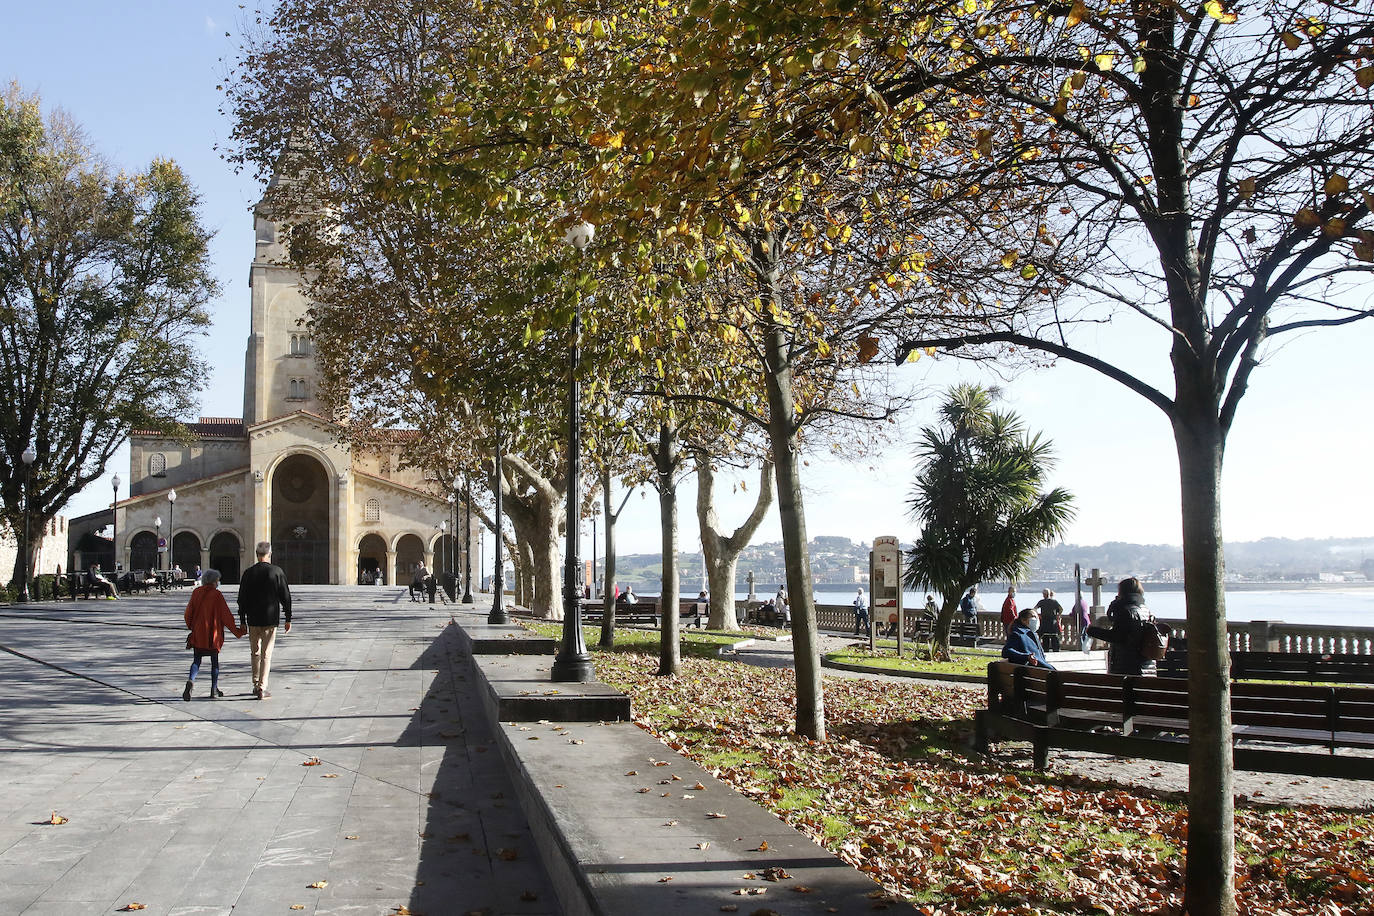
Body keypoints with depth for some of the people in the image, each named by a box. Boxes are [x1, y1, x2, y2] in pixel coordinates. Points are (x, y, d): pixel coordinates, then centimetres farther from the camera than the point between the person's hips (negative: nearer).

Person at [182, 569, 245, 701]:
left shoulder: (196, 592, 1)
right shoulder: (217, 594, -11)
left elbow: (188, 612, 7)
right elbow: (226, 615, -10)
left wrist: (191, 626, 24)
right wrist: (236, 631, -1)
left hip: (197, 634, 3)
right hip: (213, 635, -3)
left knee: (196, 660, 9)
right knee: (215, 661, 10)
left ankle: (190, 681, -18)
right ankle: (214, 690, 13)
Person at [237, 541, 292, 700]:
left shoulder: (248, 573, -2)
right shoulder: (277, 572, -6)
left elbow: (242, 599, 1)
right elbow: (285, 596, -3)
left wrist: (242, 621, 9)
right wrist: (288, 619, 5)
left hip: (253, 620, 2)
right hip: (271, 619, -2)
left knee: (255, 652, 17)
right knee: (266, 654, 2)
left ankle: (256, 685, 25)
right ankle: (262, 688, -2)